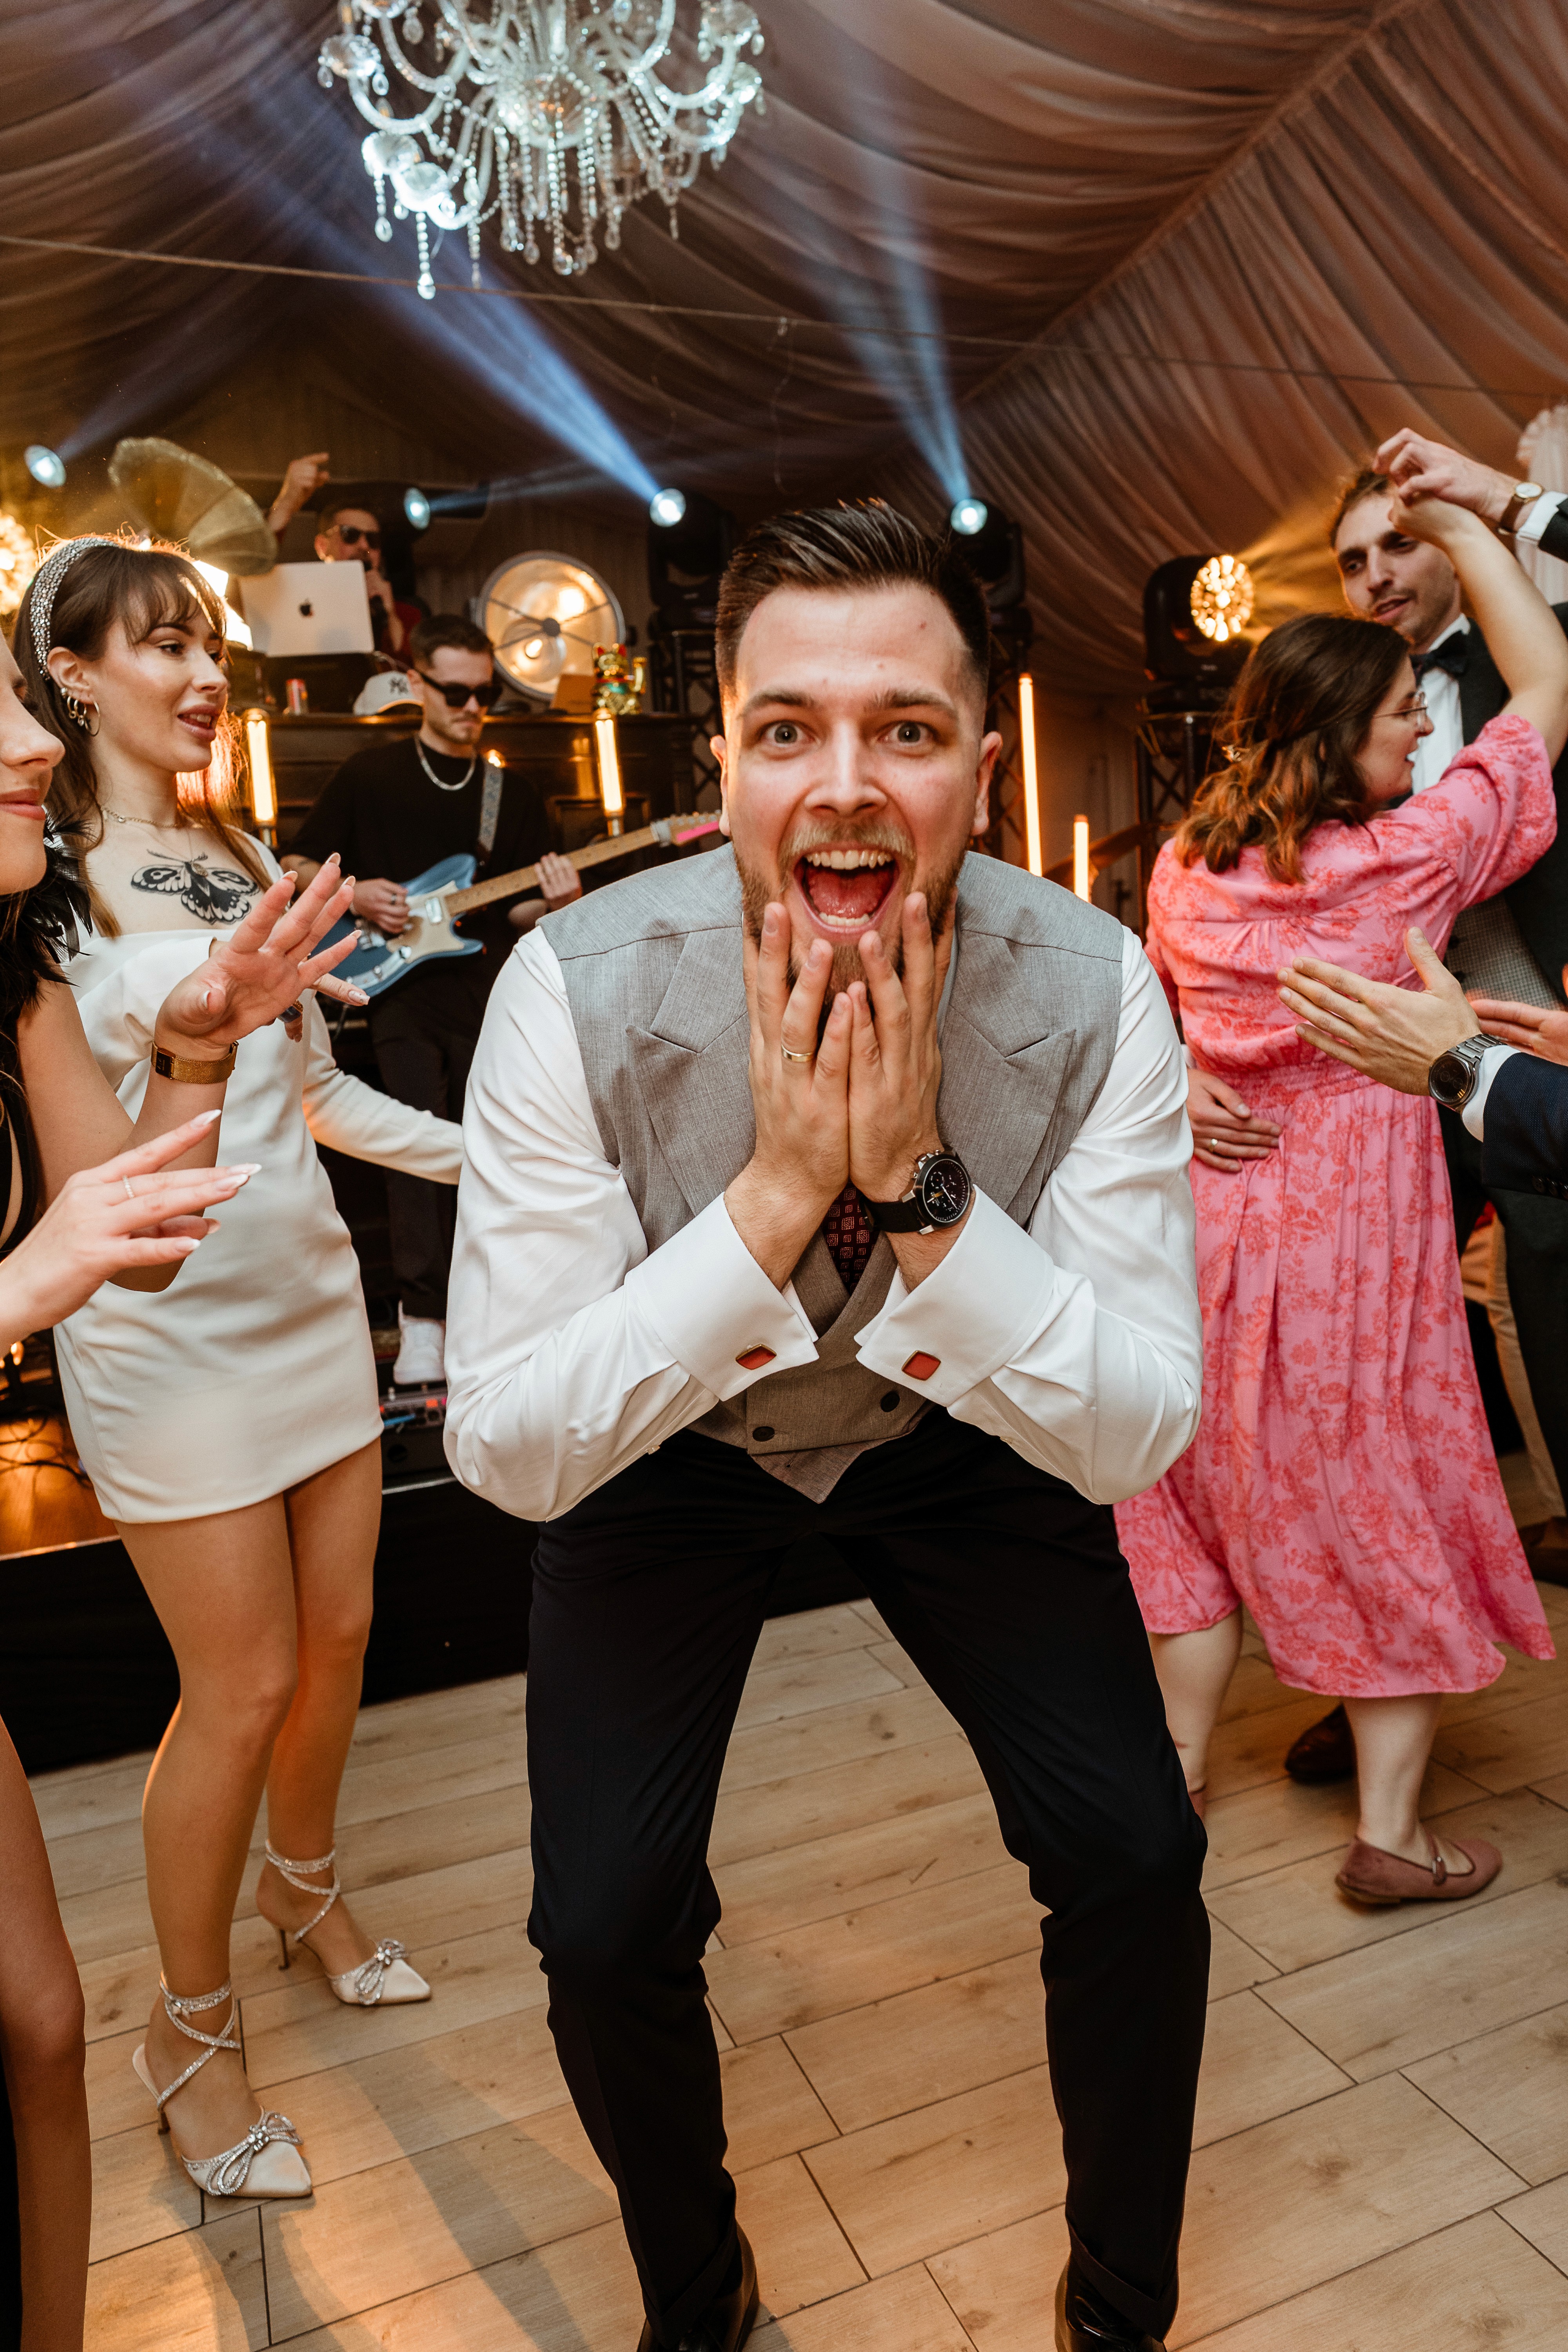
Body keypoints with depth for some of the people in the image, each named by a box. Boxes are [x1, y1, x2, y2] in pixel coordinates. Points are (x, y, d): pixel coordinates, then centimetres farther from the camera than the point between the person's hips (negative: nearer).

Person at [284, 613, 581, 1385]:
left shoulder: (514, 793, 14)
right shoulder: (370, 774, 6)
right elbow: (296, 871, 11)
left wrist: (557, 901, -6)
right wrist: (355, 897, -8)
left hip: (489, 997, 3)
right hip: (400, 985, -3)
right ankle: (421, 1320, -15)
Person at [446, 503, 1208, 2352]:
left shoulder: (1094, 990, -24)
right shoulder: (578, 990, -28)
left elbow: (1135, 1436, -23)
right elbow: (504, 1450, -27)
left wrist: (921, 1186, -38)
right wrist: (775, 1190, -39)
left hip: (959, 1426, 1)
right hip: (668, 1442, 0)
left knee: (1135, 1856, -8)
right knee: (604, 1929, -7)